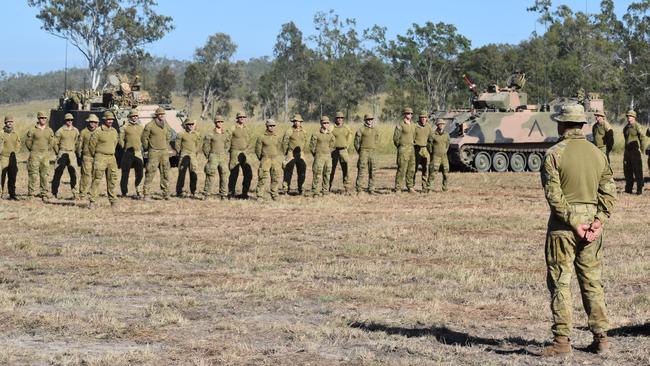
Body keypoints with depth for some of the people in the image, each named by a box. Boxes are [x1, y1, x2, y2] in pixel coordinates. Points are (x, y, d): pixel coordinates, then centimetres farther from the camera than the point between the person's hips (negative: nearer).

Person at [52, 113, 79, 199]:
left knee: (74, 174, -3)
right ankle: (54, 192, 6)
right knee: (58, 173, -1)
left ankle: (74, 193, 1)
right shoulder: (60, 131, -6)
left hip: (72, 154, 3)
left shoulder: (75, 131, 7)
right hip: (62, 154, -3)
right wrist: (58, 153, 5)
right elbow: (55, 143, 0)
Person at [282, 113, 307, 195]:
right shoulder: (289, 132, -7)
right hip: (291, 154, -4)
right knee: (288, 171, -4)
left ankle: (300, 188, 16)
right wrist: (286, 154, -1)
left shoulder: (303, 132, 7)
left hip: (300, 154, 4)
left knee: (302, 171, 3)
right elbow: (284, 143, -3)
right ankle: (286, 189, 3)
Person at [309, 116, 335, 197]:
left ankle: (325, 191, 15)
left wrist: (329, 153, 13)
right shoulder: (316, 135, -6)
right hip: (319, 157, -5)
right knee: (317, 174, -8)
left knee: (327, 174, 7)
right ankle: (316, 192, -6)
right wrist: (316, 154, 3)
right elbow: (311, 146, -1)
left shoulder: (331, 135, 8)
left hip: (328, 157, 5)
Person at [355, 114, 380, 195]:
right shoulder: (361, 130, -5)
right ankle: (358, 189, -2)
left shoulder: (375, 130, 10)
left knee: (372, 172, 3)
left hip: (372, 153, 5)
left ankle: (371, 190, 9)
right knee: (361, 171, -8)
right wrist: (360, 152, 4)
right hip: (363, 152, -5)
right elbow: (356, 142, -1)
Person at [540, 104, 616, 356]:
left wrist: (573, 222, -13)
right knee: (593, 282, 13)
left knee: (560, 282, 0)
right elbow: (609, 191, 3)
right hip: (592, 222, 5)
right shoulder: (597, 154, 8)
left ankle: (562, 341, -2)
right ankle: (601, 337, 15)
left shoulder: (554, 154, -8)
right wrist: (598, 221, -3)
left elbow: (554, 195, -16)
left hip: (563, 223, -5)